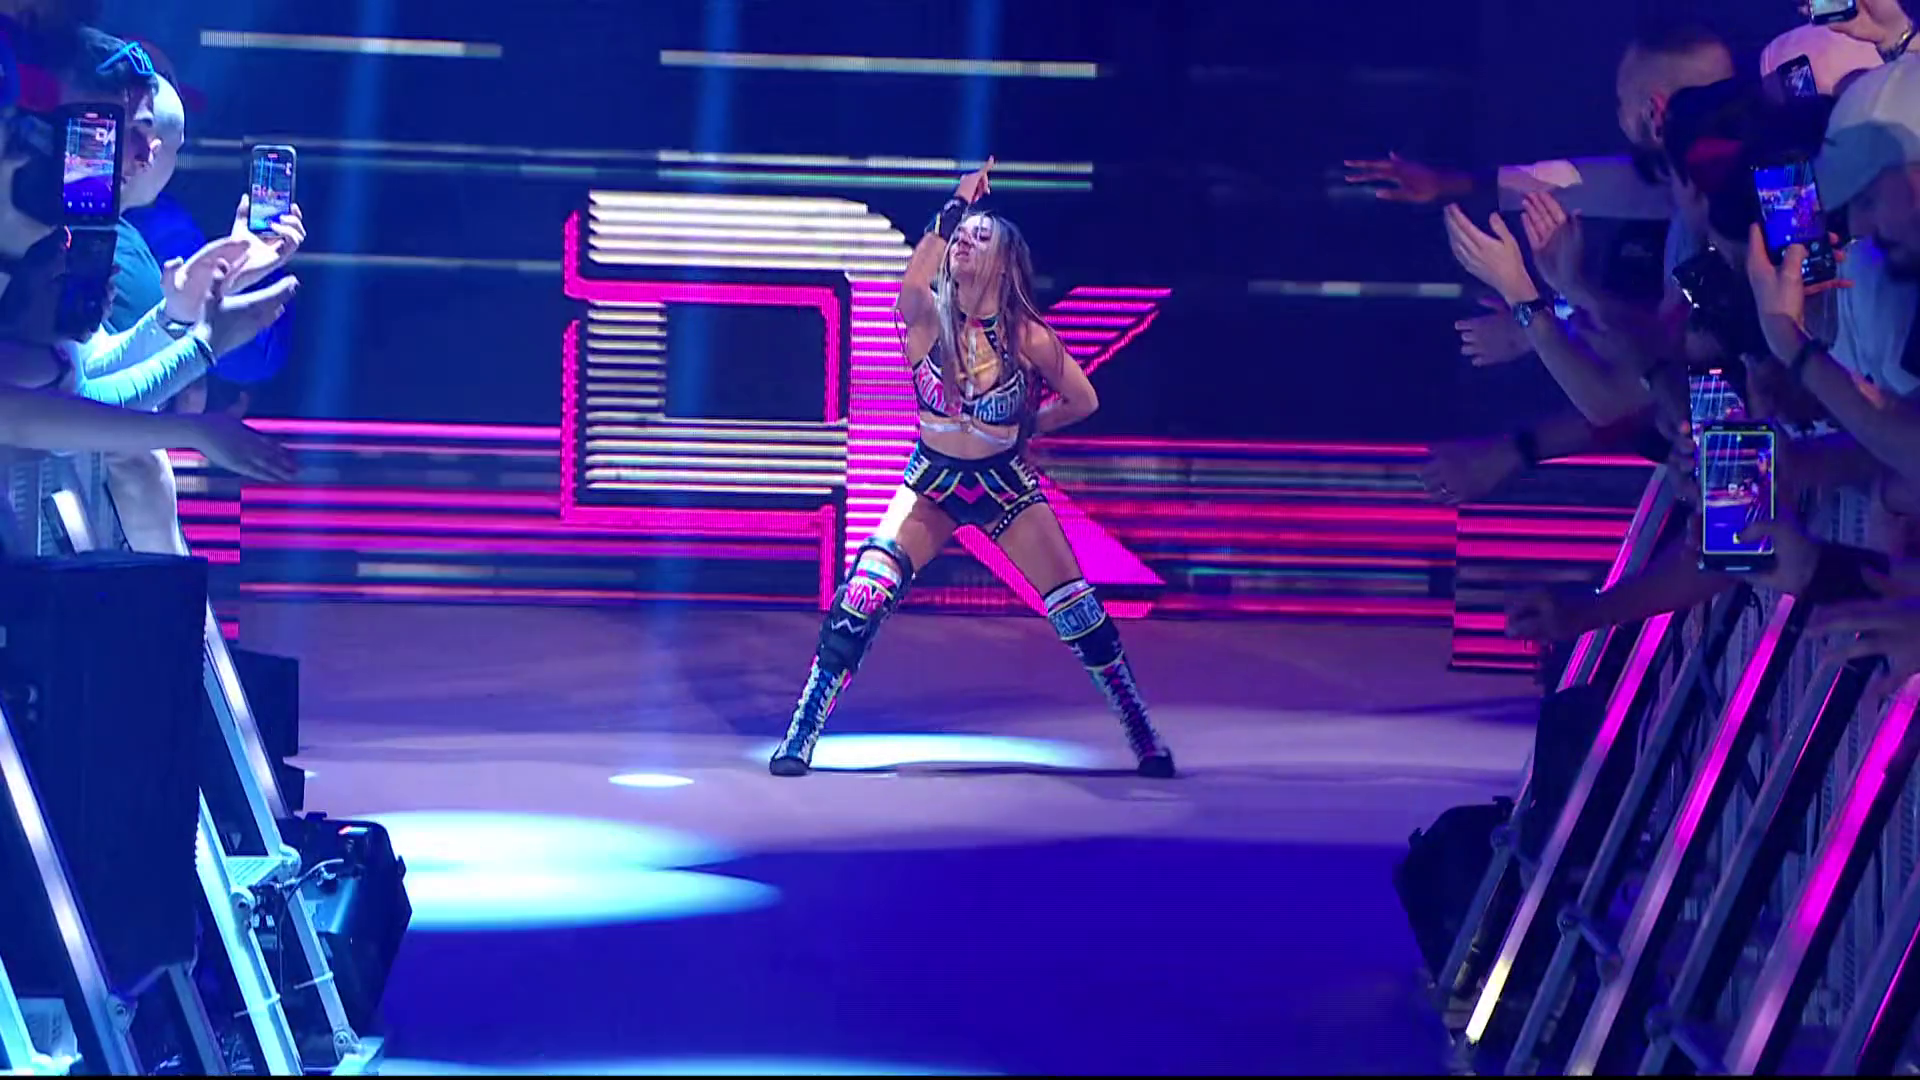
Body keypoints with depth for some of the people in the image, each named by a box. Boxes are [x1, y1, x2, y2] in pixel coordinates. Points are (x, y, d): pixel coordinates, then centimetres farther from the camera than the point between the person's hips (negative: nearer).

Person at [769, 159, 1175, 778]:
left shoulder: (1026, 335, -12)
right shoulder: (928, 316, -12)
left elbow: (1084, 401, 2)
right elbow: (911, 283, -38)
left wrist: (1024, 426, 0)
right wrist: (953, 208, -39)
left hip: (1006, 485, 0)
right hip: (931, 481, 0)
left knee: (1079, 613, -3)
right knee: (862, 601, -17)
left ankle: (1144, 738, 13)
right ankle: (801, 737, -8)